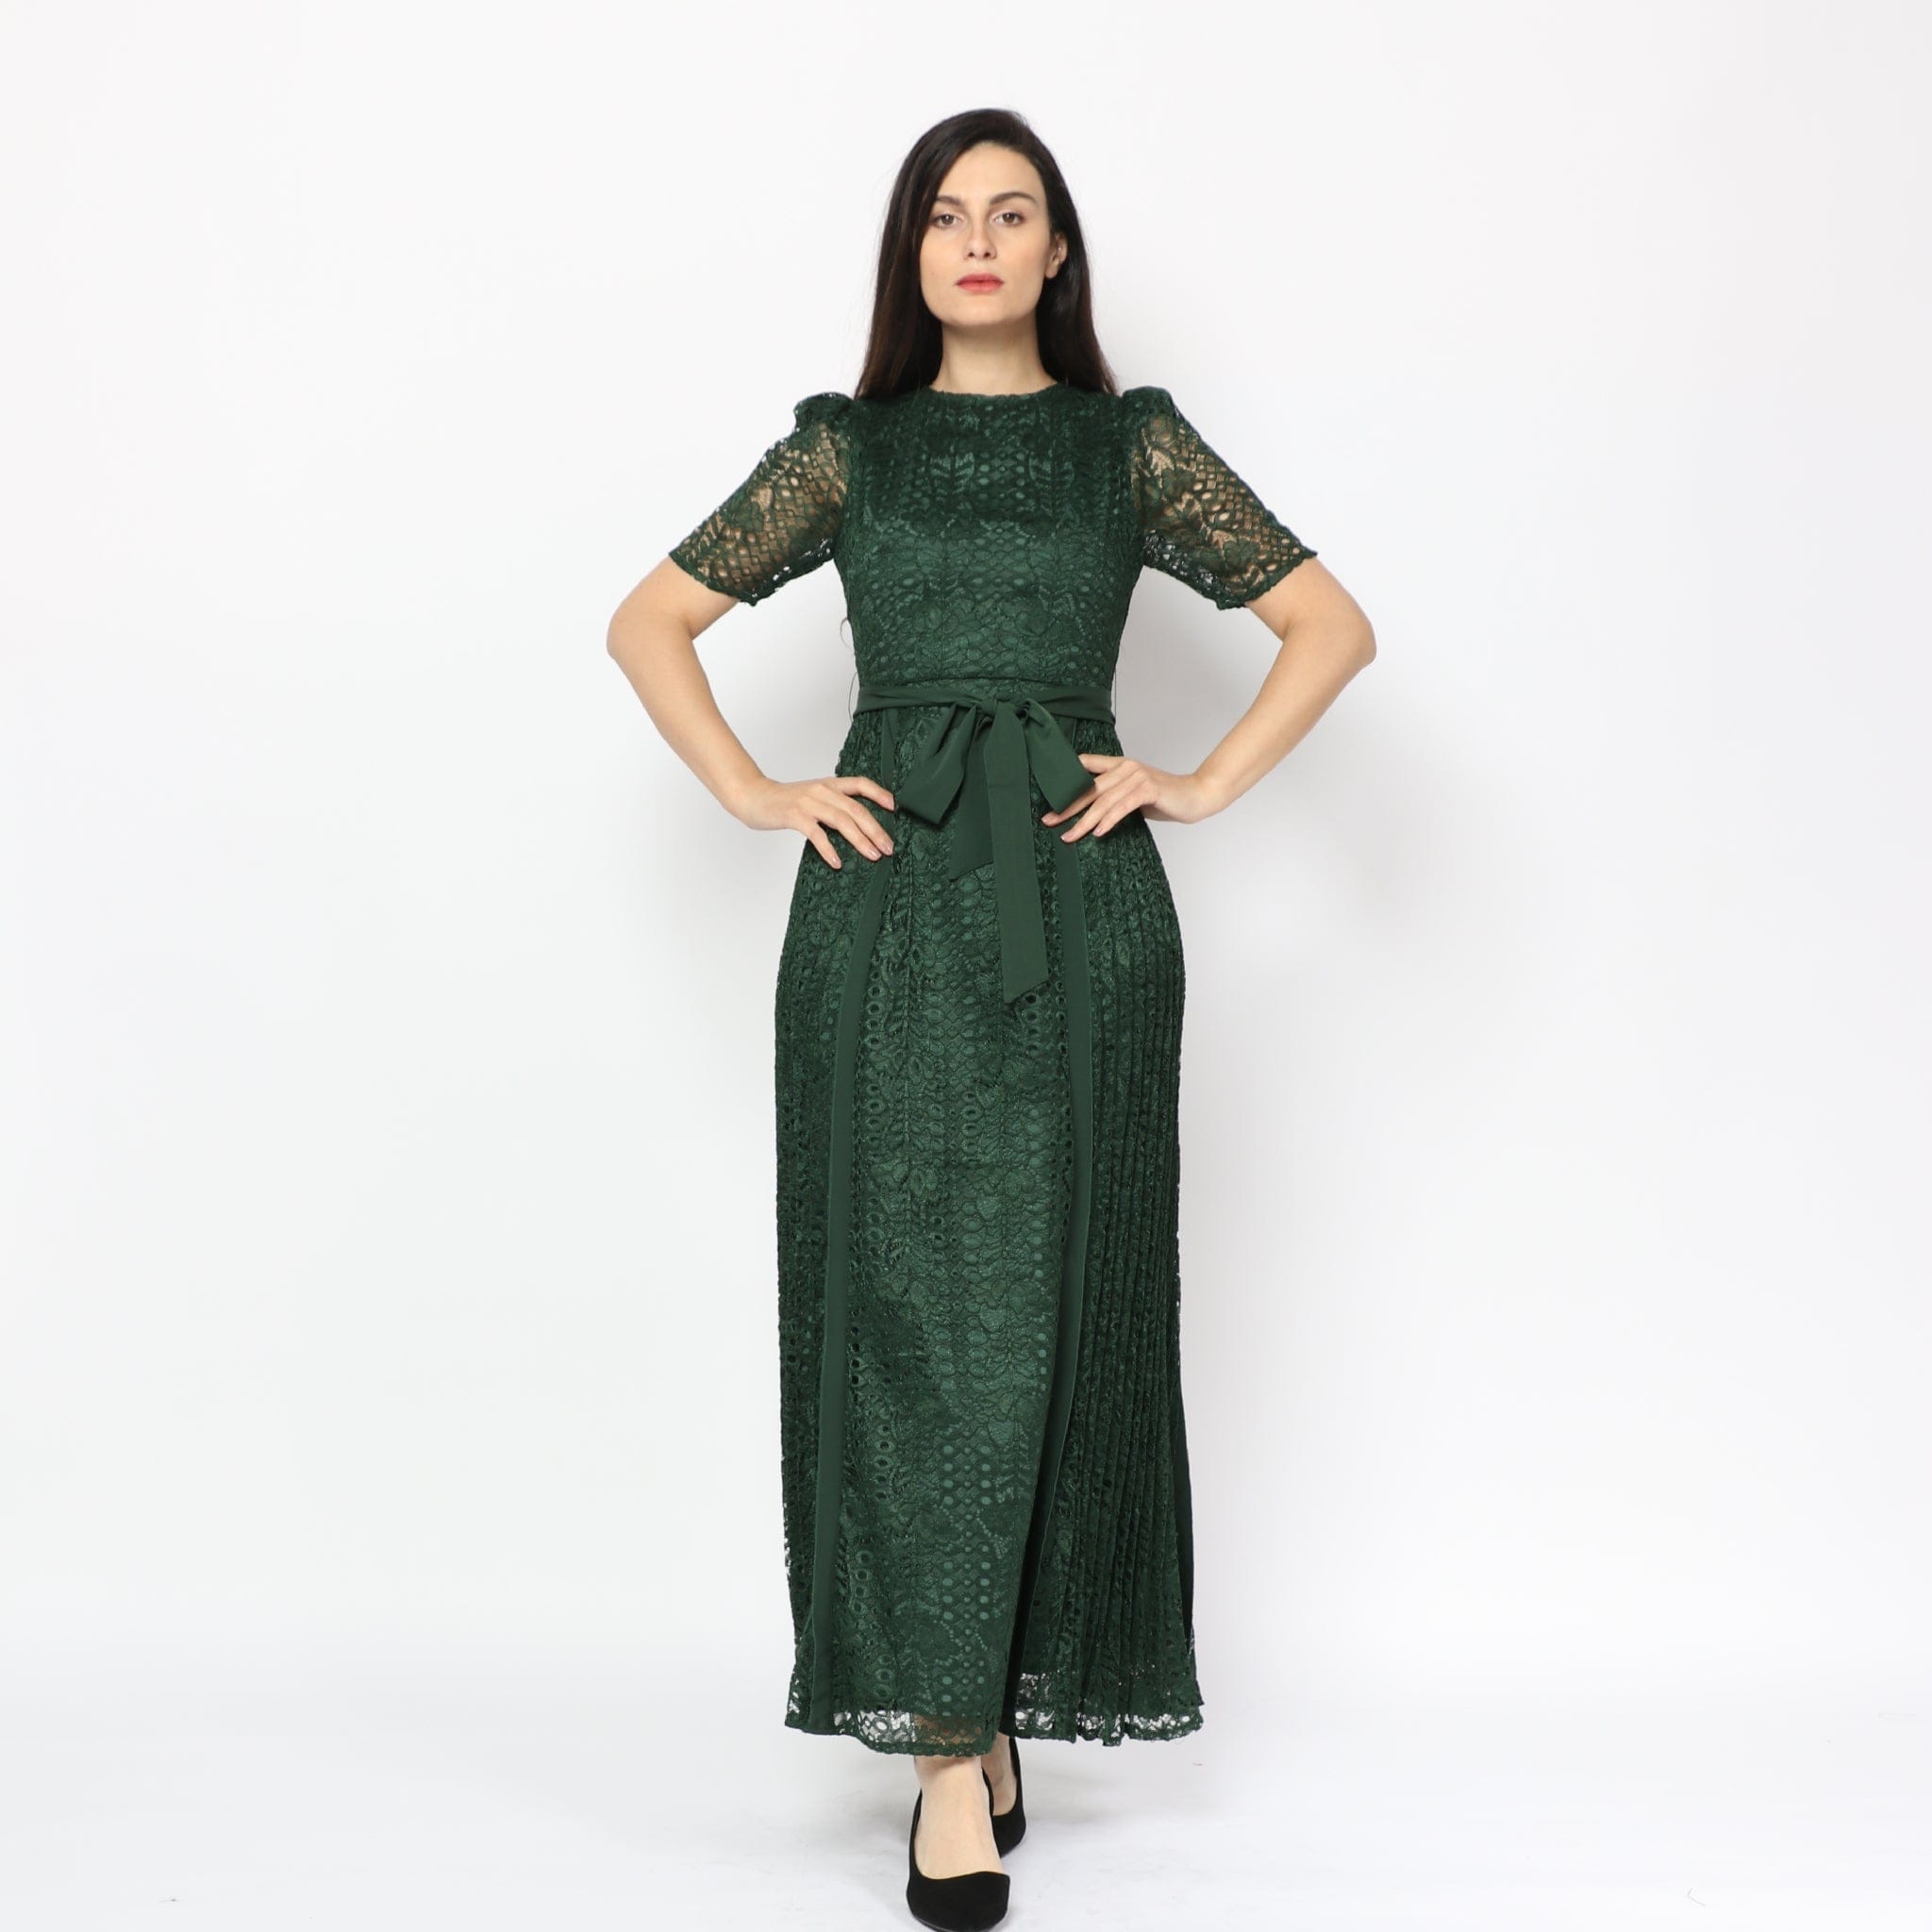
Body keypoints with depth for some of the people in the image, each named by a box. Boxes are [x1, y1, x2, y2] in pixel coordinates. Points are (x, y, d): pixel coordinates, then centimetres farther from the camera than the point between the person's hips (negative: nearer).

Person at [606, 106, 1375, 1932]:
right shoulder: (845, 446, 11)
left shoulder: (1133, 443, 10)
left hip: (1079, 907, 0)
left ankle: (1001, 1704, 16)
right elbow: (650, 623, 14)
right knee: (910, 1304, -4)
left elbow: (1330, 622, 11)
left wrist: (1204, 782, 1)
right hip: (888, 906, 0)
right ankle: (950, 1746, 0)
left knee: (1050, 1303, 1)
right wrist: (755, 795, 3)